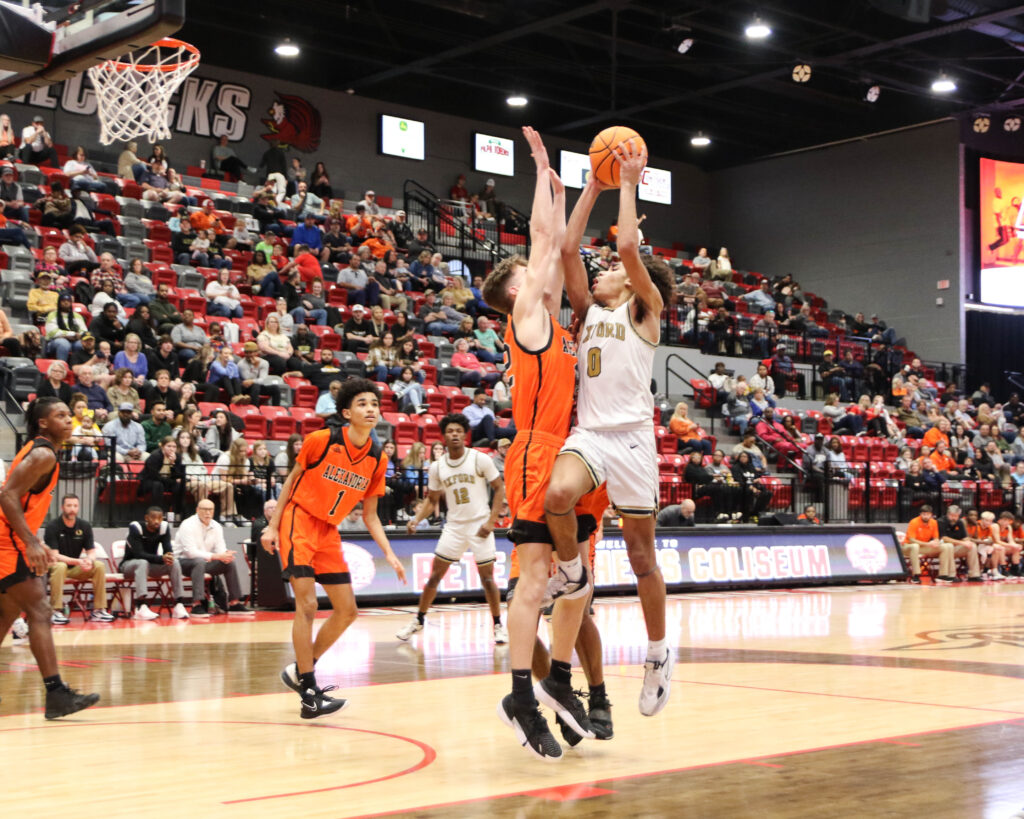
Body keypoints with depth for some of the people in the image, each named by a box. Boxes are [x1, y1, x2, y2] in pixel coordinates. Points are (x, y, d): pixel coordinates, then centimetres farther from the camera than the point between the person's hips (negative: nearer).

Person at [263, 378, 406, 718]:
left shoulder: (377, 459, -1)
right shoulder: (321, 440, -15)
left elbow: (369, 515, 6)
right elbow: (292, 479, -3)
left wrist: (389, 554, -3)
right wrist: (273, 525, -5)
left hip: (329, 531, 6)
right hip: (299, 521, -6)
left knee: (347, 610, 6)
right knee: (307, 604, -16)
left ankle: (300, 670, 23)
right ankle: (309, 694, -11)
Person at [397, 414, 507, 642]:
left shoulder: (480, 459, -8)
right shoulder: (437, 467, 2)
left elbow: (499, 489, -4)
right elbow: (432, 499, 12)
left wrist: (491, 521, -12)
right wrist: (416, 519, -6)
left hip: (479, 526, -3)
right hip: (453, 526, 3)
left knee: (487, 578, -2)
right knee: (435, 574, 4)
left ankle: (498, 626, 12)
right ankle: (419, 620, 19)